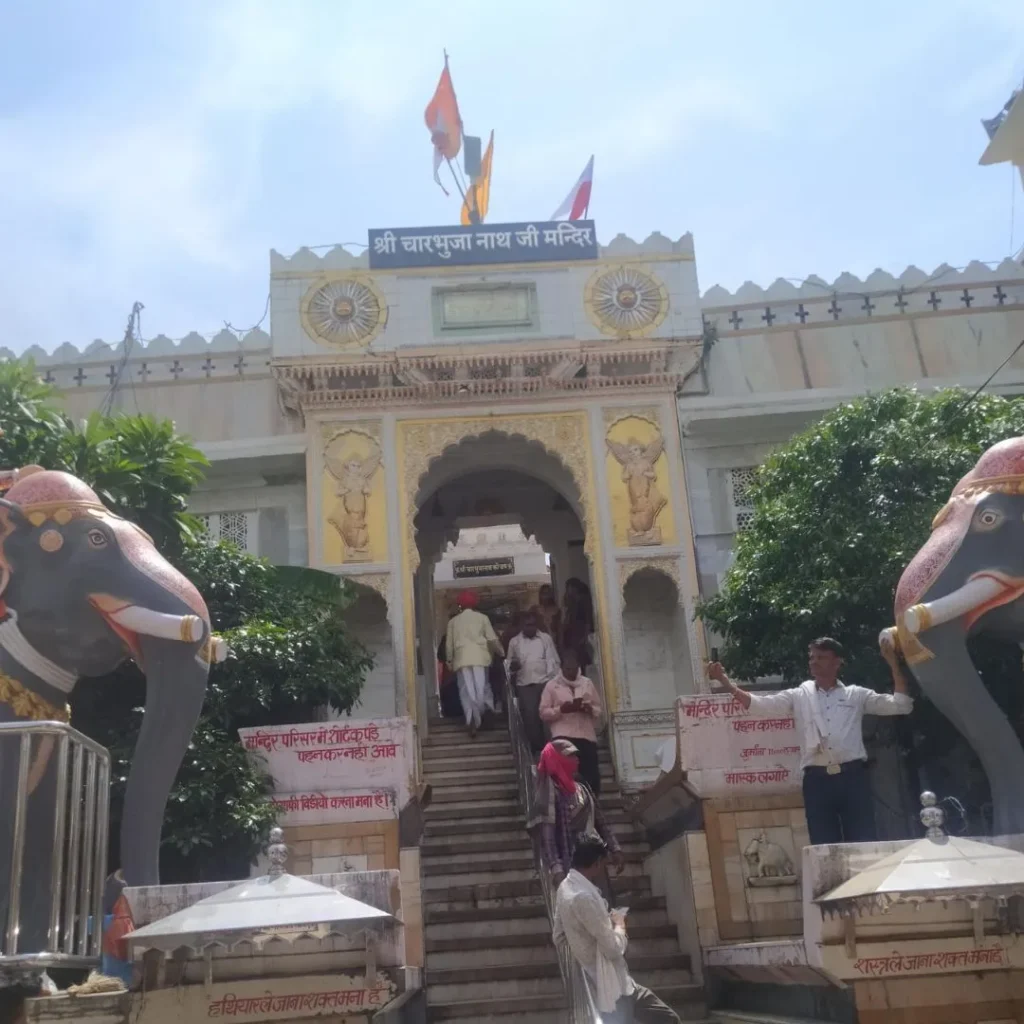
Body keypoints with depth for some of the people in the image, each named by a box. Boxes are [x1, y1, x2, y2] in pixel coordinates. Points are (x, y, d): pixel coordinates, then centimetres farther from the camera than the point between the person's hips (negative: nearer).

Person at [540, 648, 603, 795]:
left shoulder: (588, 683, 14)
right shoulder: (552, 685, 6)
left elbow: (599, 710, 16)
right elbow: (543, 713, 2)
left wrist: (590, 709, -7)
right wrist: (560, 709, -15)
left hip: (587, 736, 3)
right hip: (563, 737, -3)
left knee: (591, 778, 0)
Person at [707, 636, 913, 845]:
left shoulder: (856, 695, 12)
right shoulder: (798, 696, 12)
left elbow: (901, 706, 9)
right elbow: (760, 704, 1)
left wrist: (894, 664, 1)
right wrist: (726, 682, -11)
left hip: (852, 777, 0)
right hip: (817, 780, 1)